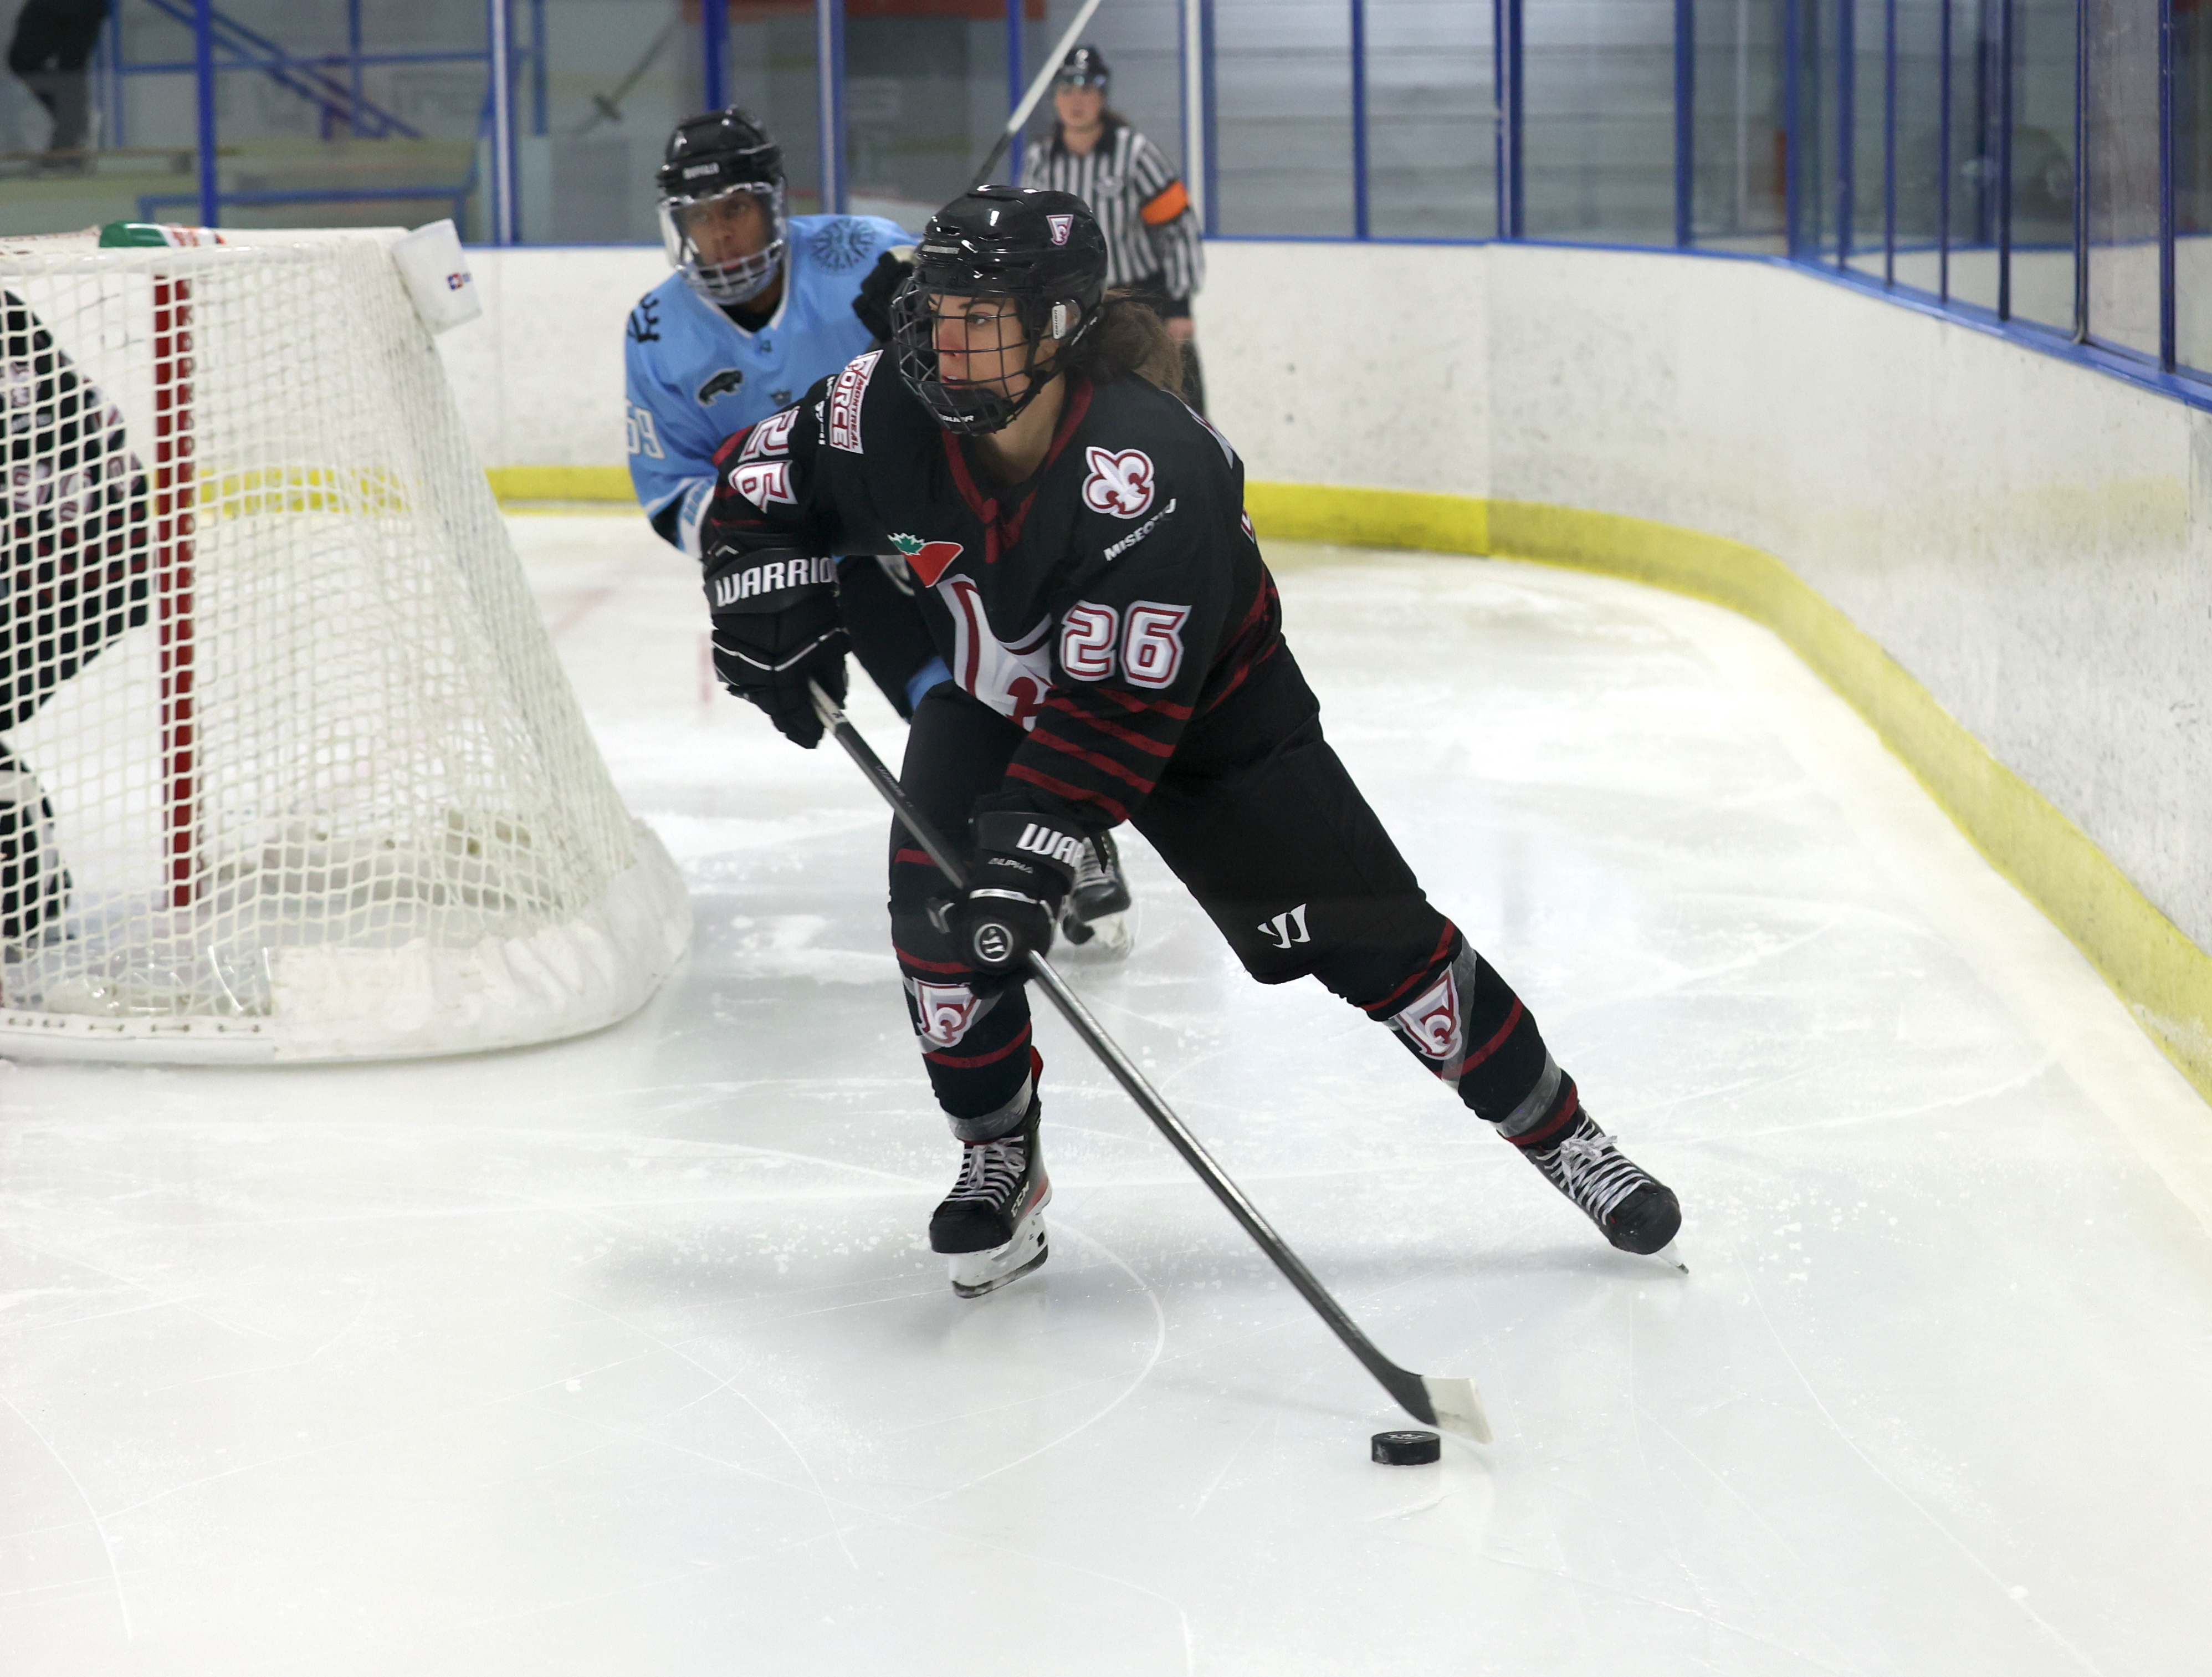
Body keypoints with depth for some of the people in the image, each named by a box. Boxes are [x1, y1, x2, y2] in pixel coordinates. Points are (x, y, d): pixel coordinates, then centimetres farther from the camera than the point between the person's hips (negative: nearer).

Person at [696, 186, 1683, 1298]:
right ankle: (999, 1167, 7)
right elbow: (755, 483, -2)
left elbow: (1122, 707, -38)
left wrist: (1030, 842, -42)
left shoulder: (1152, 468, -38)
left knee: (1372, 940, -7)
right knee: (940, 910, -16)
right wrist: (765, 596, -19)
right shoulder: (891, 413, -22)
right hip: (997, 696, 4)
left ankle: (1564, 1138, 7)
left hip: (1202, 707, -4)